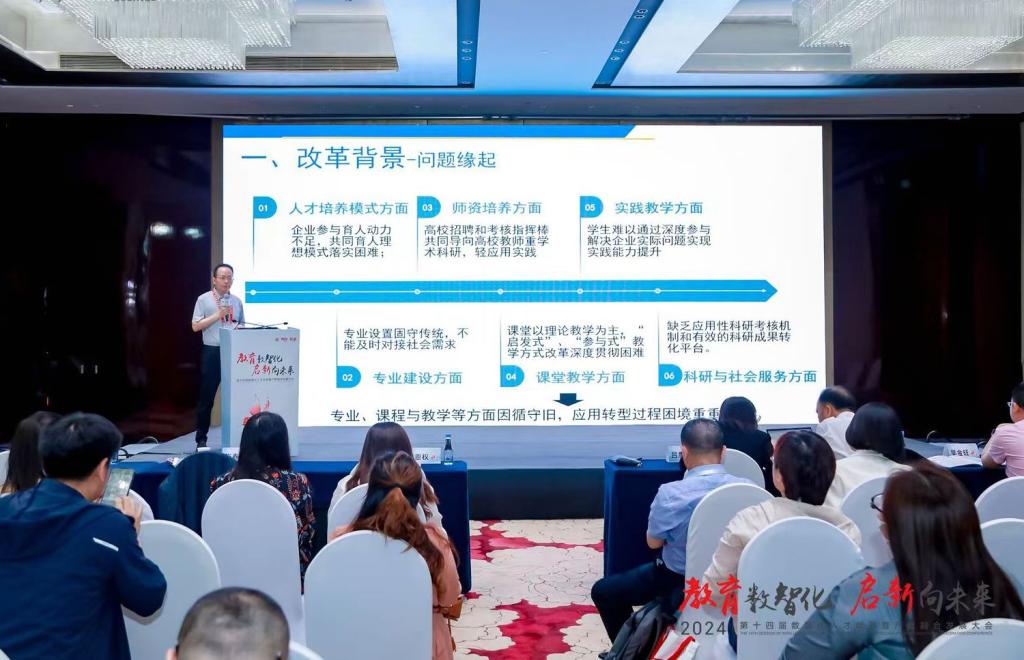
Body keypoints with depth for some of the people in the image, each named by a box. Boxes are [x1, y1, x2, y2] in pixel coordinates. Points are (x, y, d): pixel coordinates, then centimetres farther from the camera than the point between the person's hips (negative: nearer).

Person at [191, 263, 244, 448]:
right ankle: (201, 438, 10)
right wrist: (217, 315, -12)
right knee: (207, 396, 1)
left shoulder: (237, 301, 12)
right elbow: (195, 326, -5)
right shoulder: (204, 299, 0)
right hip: (212, 352, -3)